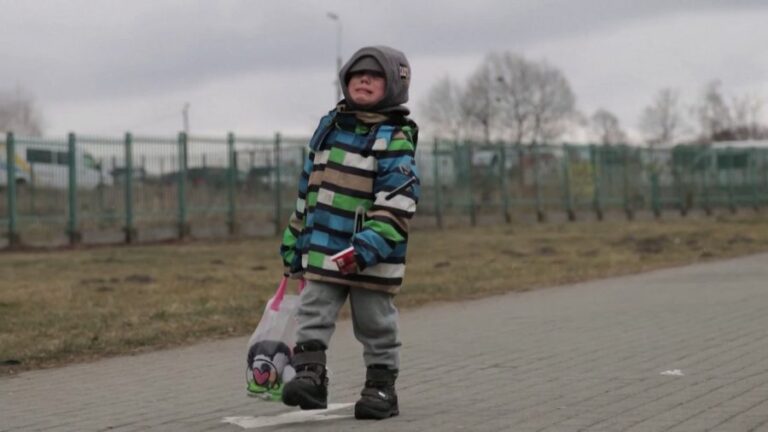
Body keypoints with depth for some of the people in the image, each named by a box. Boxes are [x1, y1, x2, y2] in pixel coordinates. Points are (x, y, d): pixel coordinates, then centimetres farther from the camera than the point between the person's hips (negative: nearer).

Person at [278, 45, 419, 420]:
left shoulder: (396, 138, -9)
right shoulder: (330, 127, 12)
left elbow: (397, 201, -17)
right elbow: (308, 186, 18)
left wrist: (368, 247, -27)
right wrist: (294, 240, 18)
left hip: (371, 257, -5)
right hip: (322, 249, 5)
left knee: (375, 324, 5)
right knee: (313, 315, -2)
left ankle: (382, 387, 16)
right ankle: (310, 374, -1)